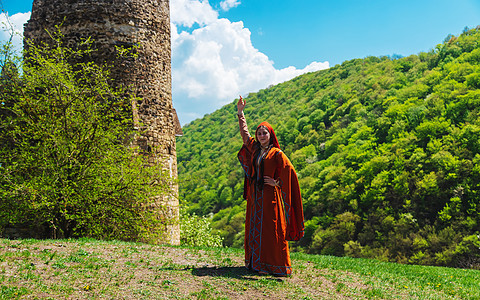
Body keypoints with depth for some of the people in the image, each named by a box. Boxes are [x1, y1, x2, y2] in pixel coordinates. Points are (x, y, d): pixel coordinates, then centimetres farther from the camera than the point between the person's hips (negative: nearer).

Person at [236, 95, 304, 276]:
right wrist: (240, 113, 24)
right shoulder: (254, 149, 11)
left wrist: (277, 182, -9)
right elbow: (244, 133, 22)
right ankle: (255, 261, 15)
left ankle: (277, 266, 0)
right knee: (254, 227, 7)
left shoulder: (276, 153, -5)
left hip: (270, 195, -6)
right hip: (255, 195, 6)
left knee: (271, 230, -5)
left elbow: (289, 171, -7)